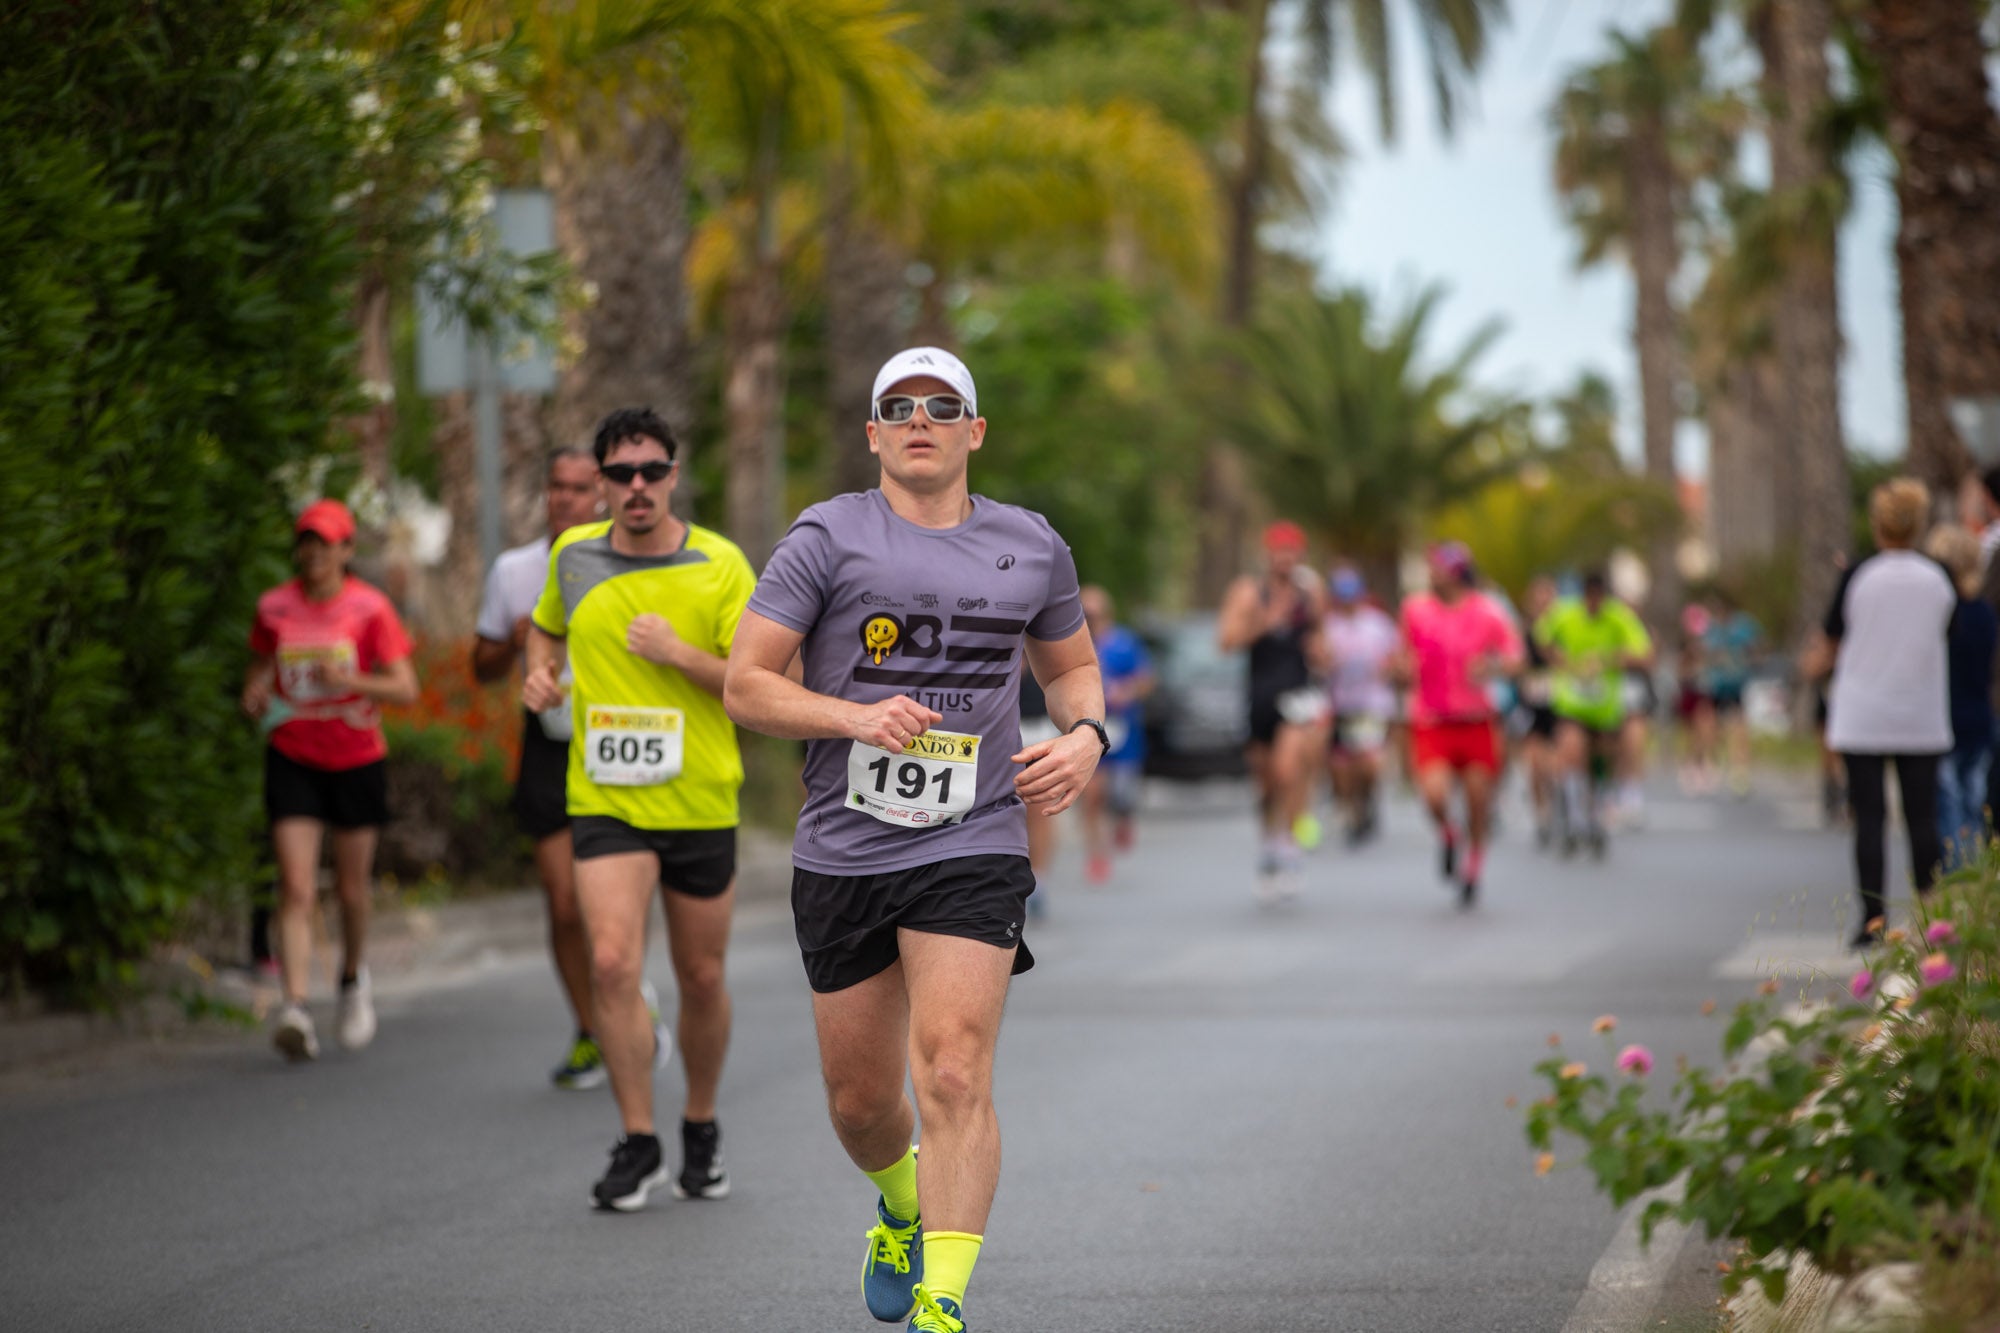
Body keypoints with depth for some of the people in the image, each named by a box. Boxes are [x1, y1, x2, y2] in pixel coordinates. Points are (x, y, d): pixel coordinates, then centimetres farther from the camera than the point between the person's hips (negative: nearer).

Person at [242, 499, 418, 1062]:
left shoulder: (370, 608, -7)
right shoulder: (274, 608, 1)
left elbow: (405, 689, -8)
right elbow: (260, 663, 18)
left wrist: (349, 680, -23)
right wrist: (255, 693, -4)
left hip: (357, 758, -1)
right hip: (292, 757, 1)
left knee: (352, 888, 11)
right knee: (296, 888, -13)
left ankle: (353, 979, 40)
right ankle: (295, 1009, -23)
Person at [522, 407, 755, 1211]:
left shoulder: (720, 565, -5)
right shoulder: (573, 556, 4)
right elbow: (546, 626, 26)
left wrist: (677, 653, -19)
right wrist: (540, 672, 6)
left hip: (701, 804, -1)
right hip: (604, 803, 1)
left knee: (702, 979, 9)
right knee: (613, 963, -16)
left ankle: (701, 1131, 31)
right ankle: (637, 1145, -7)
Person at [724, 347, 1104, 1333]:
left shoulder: (1032, 547, 8)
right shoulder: (827, 538, -1)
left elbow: (1071, 664, 25)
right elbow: (747, 686, -3)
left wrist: (1084, 736, 3)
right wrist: (859, 716, -18)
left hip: (973, 851, 0)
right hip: (843, 851, 1)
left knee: (954, 1076, -18)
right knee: (860, 1102, 11)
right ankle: (903, 1205, 45)